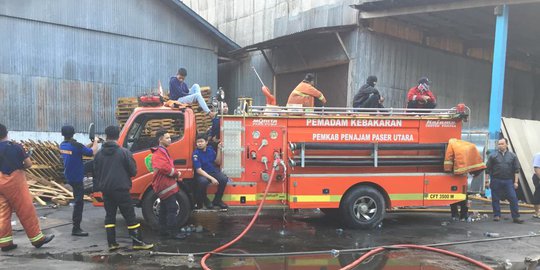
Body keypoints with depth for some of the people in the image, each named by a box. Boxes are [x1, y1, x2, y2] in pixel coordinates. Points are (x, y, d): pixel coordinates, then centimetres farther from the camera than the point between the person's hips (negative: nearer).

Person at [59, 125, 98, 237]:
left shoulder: (63, 145, 3)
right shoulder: (76, 145, -23)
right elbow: (92, 152, -21)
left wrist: (91, 144, 7)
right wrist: (95, 142, -5)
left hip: (69, 176, 9)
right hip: (76, 178, -8)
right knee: (79, 202, -3)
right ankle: (76, 229, 1)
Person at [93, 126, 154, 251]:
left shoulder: (99, 154, 4)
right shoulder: (124, 152, -10)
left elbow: (96, 173, 10)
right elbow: (133, 171, -5)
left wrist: (97, 187, 19)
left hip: (106, 190, 4)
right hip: (121, 189, -4)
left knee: (110, 216, 12)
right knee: (130, 216, 1)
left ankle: (112, 243, 12)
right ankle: (138, 242, 3)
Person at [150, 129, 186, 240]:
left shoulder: (163, 151, 19)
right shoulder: (158, 154, -16)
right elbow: (165, 168, -27)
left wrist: (176, 173, 5)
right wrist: (177, 173, -12)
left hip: (164, 186, 11)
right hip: (166, 186, -11)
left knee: (164, 209, 16)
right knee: (172, 209, -10)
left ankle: (164, 230, 24)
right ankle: (173, 232, -8)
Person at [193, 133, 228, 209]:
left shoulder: (210, 149, 2)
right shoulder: (196, 153, -13)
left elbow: (218, 162, 7)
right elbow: (199, 170, -19)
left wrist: (219, 149, -4)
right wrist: (211, 178, -27)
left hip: (213, 171, 5)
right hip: (202, 174, -5)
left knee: (224, 178, -23)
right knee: (203, 181, -38)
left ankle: (217, 200, -2)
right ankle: (205, 200, -7)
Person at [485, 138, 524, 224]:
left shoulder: (512, 156, 7)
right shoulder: (493, 156, 4)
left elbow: (516, 170, 6)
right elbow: (488, 169, 5)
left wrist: (516, 181, 0)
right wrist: (487, 180, 1)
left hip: (508, 181, 0)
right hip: (496, 181, 0)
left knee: (513, 198, -4)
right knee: (495, 199, 4)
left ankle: (516, 217, 2)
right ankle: (497, 215, 16)